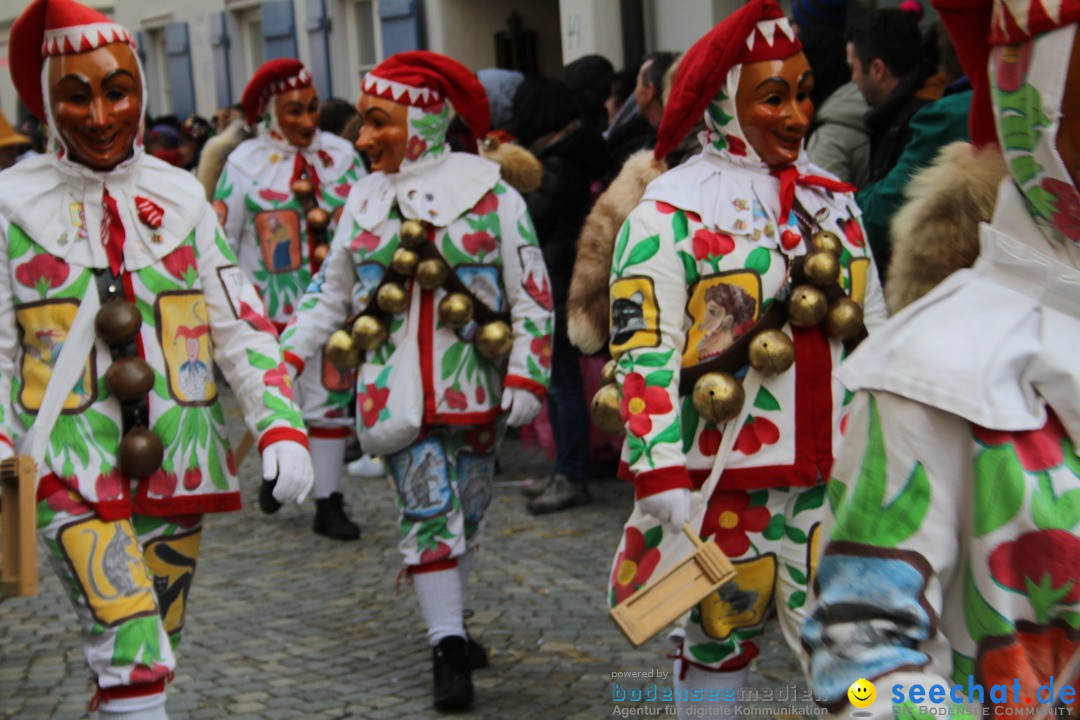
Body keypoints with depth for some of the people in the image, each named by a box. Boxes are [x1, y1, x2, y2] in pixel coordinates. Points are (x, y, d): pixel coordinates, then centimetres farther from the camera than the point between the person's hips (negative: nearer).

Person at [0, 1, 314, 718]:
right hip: (72, 470, -3)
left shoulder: (180, 196, 6)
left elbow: (239, 323, 6)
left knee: (155, 651, 13)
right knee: (133, 663, -17)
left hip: (180, 461, 4)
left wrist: (280, 425, -5)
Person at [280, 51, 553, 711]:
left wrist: (528, 378, -10)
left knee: (467, 513, 10)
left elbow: (533, 294, -3)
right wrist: (287, 357, 1)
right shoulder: (365, 200, 6)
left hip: (475, 384, -1)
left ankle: (450, 625, 28)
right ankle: (448, 649, -2)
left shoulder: (490, 193, -4)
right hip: (400, 386, 1)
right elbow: (330, 293, 13)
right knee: (429, 513, -6)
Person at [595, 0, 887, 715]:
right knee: (718, 633, 9)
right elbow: (644, 350, -13)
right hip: (725, 472, -4)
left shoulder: (833, 199, 11)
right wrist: (662, 481, -20)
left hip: (834, 470, 4)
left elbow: (873, 335, 17)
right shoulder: (672, 210, -7)